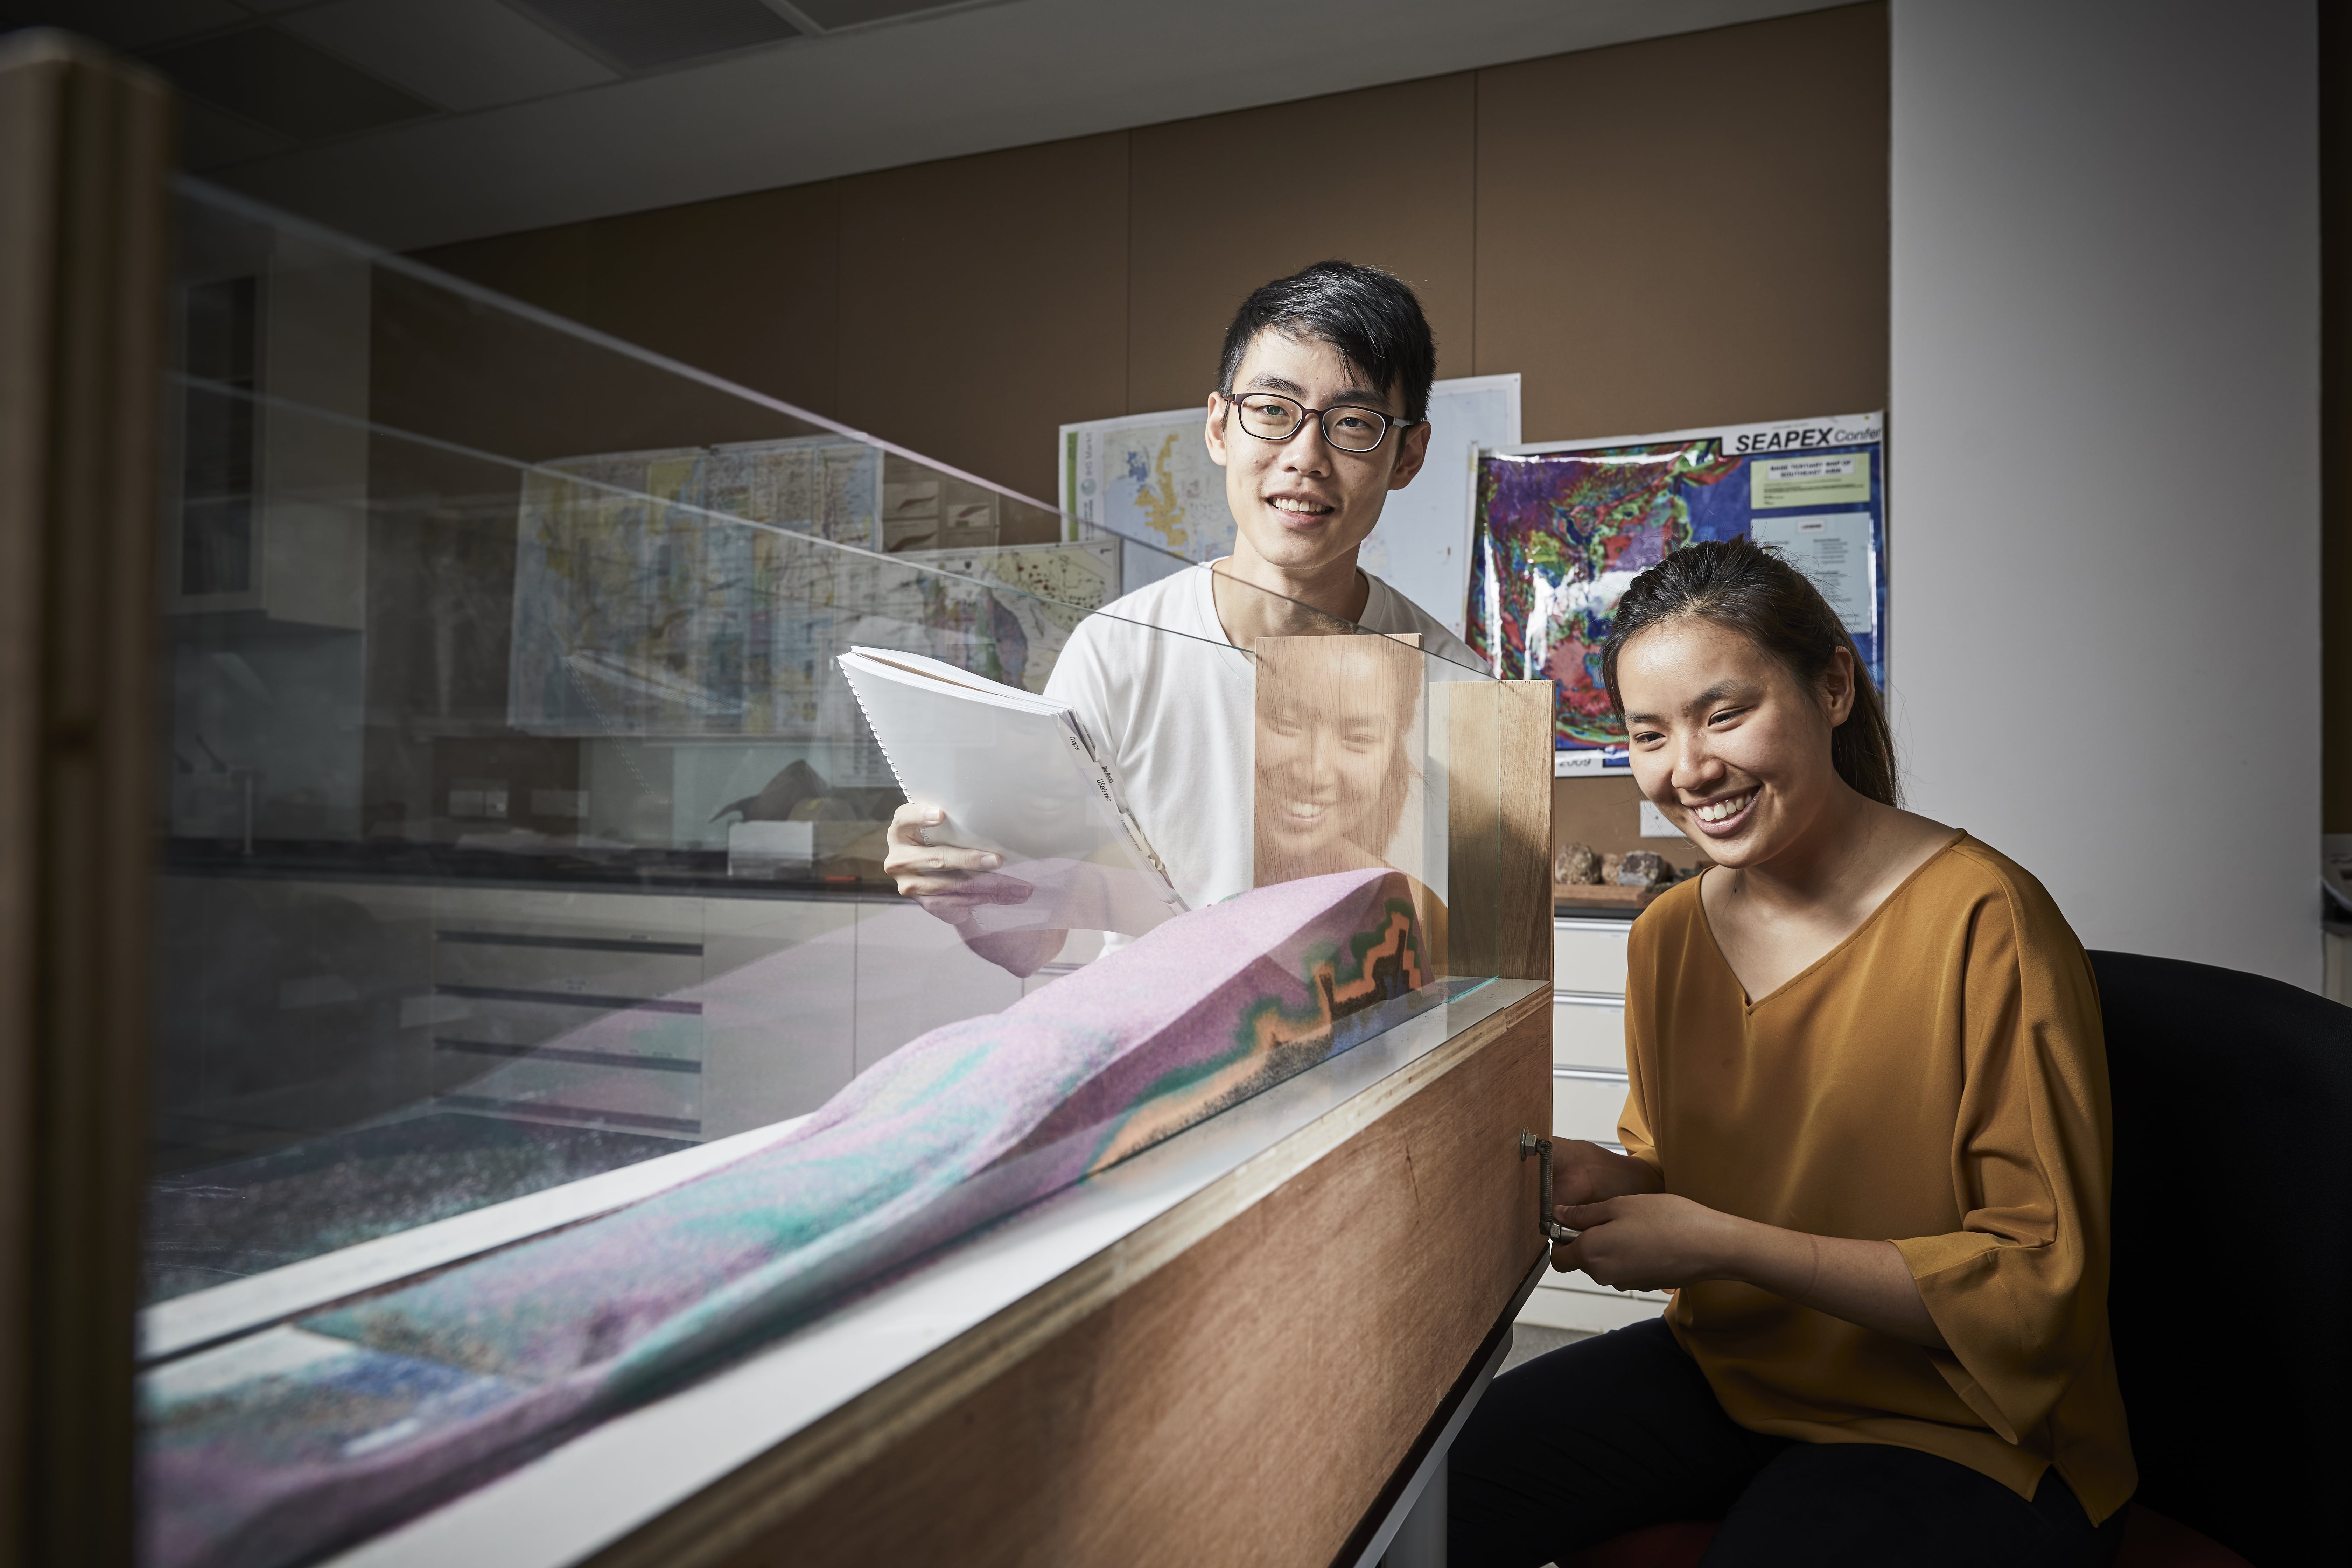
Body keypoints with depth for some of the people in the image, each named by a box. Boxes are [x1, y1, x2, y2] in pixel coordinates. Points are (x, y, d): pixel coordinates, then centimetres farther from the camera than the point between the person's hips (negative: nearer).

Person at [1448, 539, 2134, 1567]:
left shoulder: (1984, 922, -19)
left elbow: (2039, 1279, -17)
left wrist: (1727, 1243, -25)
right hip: (1723, 1365, 5)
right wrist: (1613, 1186, -11)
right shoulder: (1668, 935, 1)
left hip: (1959, 1430, -4)